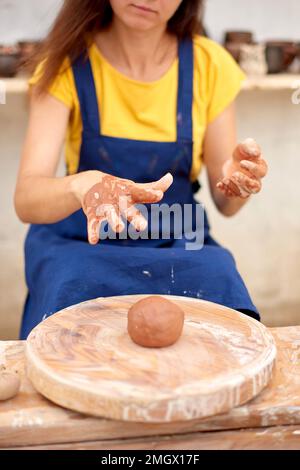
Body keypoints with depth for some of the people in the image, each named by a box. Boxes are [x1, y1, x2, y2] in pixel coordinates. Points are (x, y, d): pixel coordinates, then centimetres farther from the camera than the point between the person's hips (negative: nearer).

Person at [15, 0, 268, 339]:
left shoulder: (209, 66, -5)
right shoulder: (66, 64, -10)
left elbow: (225, 202, 0)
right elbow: (25, 199, -23)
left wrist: (239, 180, -24)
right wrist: (84, 185, -45)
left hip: (178, 244, 2)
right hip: (82, 243, -1)